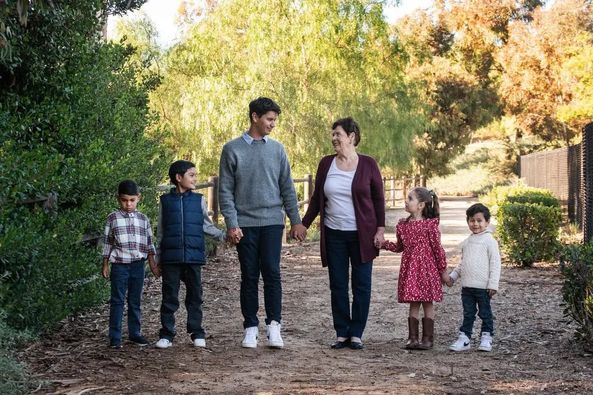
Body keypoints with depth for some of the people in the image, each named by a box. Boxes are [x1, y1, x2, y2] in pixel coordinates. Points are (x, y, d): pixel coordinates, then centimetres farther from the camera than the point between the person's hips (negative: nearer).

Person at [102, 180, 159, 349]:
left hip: (138, 265, 2)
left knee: (135, 301, 10)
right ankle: (115, 337, 2)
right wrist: (105, 265, 2)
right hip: (119, 265, -2)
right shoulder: (113, 218, 0)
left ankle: (134, 333, 19)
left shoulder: (143, 219, 6)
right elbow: (107, 243, 3)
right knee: (117, 301, -1)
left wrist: (153, 263, 9)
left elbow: (148, 243, 11)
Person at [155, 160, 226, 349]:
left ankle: (197, 333, 15)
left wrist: (223, 236, -4)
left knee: (195, 296, 6)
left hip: (193, 256, 1)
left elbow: (207, 226, 12)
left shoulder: (198, 200, 6)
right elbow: (160, 232, 9)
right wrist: (158, 259, 8)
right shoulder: (166, 201, 5)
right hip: (171, 257, -1)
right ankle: (166, 335, 10)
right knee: (169, 296, 3)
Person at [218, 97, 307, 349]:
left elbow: (287, 188, 11)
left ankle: (274, 326, -5)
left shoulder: (277, 149, 8)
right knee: (249, 276, 4)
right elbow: (225, 190, 0)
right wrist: (231, 224, -8)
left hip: (272, 222, 1)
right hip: (245, 223, -1)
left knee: (272, 273, -7)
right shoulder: (233, 149, 1)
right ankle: (250, 328, 10)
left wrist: (296, 221, 7)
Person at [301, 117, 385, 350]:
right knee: (337, 285, 5)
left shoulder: (368, 164, -3)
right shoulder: (326, 164, 4)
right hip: (334, 234, 3)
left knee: (361, 285, 2)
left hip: (362, 235, -3)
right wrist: (304, 224, 8)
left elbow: (378, 199, 0)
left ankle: (356, 334, 10)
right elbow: (317, 198, 11)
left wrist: (380, 230, -6)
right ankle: (341, 333, 12)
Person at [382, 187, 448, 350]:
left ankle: (428, 338, 10)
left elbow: (437, 248, -6)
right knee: (413, 304, 7)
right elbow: (399, 246, 17)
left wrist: (443, 270, -3)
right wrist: (383, 244, 3)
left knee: (427, 303, 4)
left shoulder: (430, 225, -10)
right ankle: (412, 338, 11)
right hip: (409, 269, 5)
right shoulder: (403, 225, 6)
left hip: (426, 269, -4)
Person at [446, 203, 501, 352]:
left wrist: (493, 284, -14)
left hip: (483, 287, -6)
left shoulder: (489, 241, -7)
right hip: (467, 286, 6)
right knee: (468, 314, 10)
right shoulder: (466, 242, 13)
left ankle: (486, 338, 14)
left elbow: (495, 264, -10)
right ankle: (464, 338, 13)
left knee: (485, 313, 5)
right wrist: (452, 276, 12)